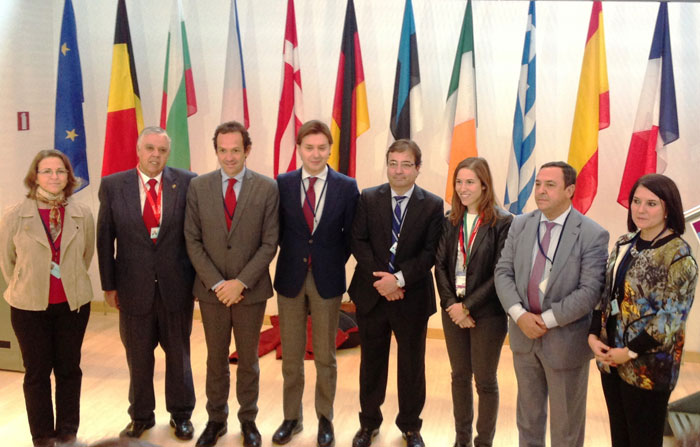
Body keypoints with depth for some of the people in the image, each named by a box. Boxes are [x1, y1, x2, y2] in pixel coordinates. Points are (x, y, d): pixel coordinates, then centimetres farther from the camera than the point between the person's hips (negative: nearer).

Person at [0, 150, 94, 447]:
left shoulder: (82, 215, -3)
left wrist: (70, 283, 11)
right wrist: (25, 288, 7)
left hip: (73, 304, 1)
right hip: (31, 307, -1)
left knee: (69, 369, 11)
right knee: (37, 373, 9)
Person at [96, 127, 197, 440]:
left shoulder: (187, 183, -5)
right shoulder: (112, 185, -2)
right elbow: (105, 238, 1)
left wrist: (199, 277, -1)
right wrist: (109, 284, 0)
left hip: (176, 285, 0)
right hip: (133, 286, 1)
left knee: (178, 353, 14)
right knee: (138, 356, 14)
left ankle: (180, 414, 32)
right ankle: (141, 416, 34)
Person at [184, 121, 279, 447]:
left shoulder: (267, 188, -5)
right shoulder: (198, 187, -1)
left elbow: (269, 243, -6)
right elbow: (193, 241, -1)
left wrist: (241, 282, -14)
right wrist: (217, 283, -10)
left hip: (251, 290, -1)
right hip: (211, 290, 1)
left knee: (248, 359, 12)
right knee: (216, 359, 14)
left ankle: (248, 420, 28)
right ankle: (216, 420, 29)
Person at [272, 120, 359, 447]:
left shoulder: (347, 187, -4)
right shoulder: (282, 183, -1)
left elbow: (350, 234, 3)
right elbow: (278, 229, 7)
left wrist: (335, 262, -1)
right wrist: (293, 255, 1)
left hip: (327, 279, -1)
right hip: (290, 277, 1)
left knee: (325, 356, 11)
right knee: (291, 356, 12)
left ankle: (325, 419, 27)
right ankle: (291, 418, 28)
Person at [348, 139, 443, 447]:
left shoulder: (433, 205, -4)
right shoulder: (368, 198, 1)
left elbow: (430, 252, -9)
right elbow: (358, 242, -3)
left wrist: (399, 278, -19)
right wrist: (380, 278, -15)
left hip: (412, 297, -1)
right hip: (371, 294, 1)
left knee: (412, 364, 11)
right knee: (371, 362, 14)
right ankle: (369, 422, 31)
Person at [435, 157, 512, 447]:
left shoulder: (502, 223, -11)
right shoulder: (450, 221, 4)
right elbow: (440, 265, 1)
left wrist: (468, 306, -16)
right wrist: (451, 304, -11)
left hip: (487, 314, -4)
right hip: (453, 311, 5)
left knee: (485, 380, 8)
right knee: (460, 376, 15)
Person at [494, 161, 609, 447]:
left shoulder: (593, 235, -14)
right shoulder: (519, 225, 1)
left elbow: (590, 291, -19)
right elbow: (503, 273, -1)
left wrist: (547, 320, -20)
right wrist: (519, 315, -15)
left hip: (565, 341, -4)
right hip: (523, 336, 4)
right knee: (527, 415, 21)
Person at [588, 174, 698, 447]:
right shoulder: (624, 244, 6)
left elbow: (671, 317, -17)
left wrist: (630, 352, -16)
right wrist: (594, 336, -4)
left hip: (648, 365, -6)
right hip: (609, 357, 6)